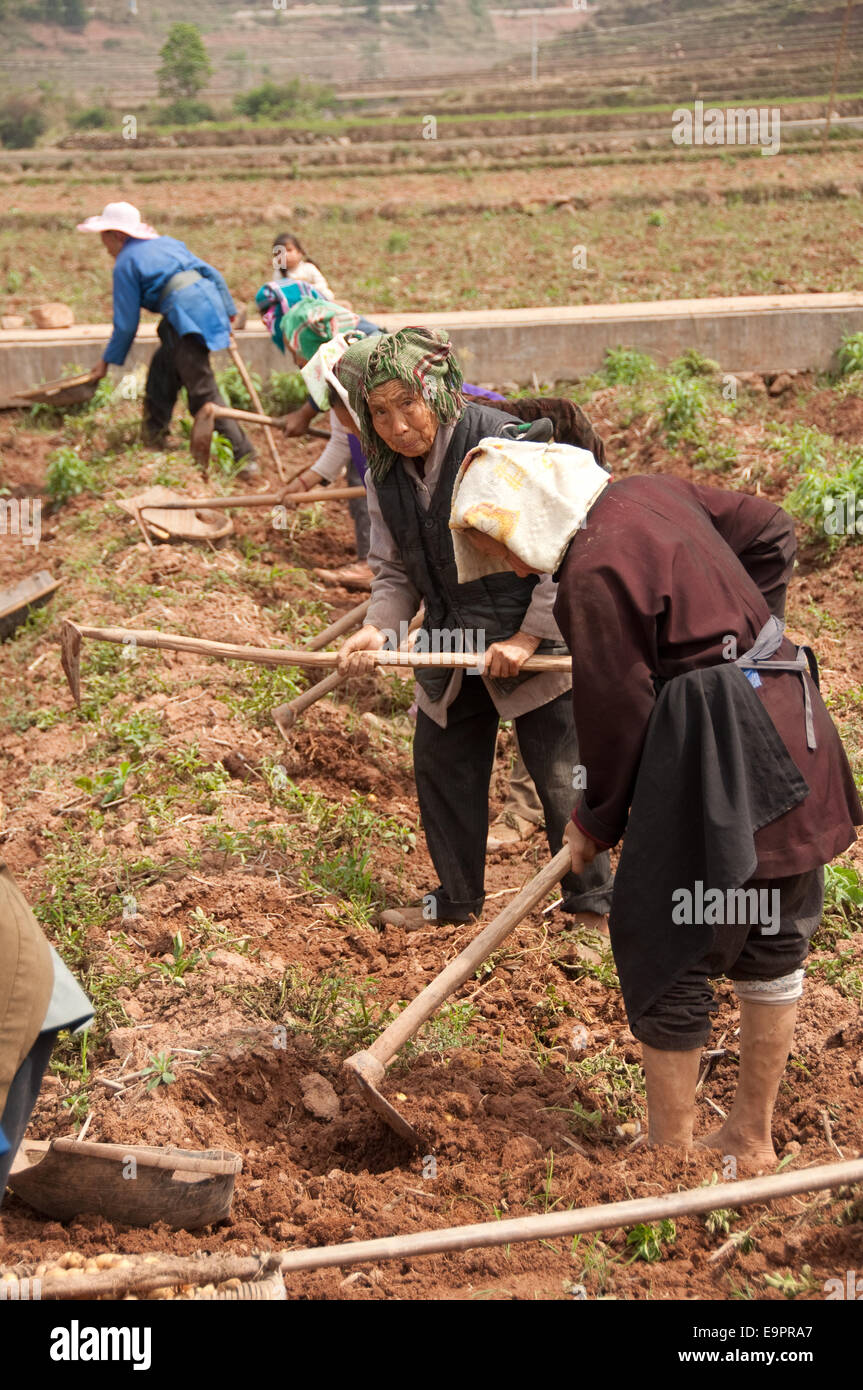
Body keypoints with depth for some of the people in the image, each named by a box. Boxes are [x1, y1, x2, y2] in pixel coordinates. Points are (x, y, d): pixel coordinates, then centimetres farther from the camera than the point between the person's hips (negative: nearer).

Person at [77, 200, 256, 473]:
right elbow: (210, 272, 21)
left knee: (203, 393, -7)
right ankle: (153, 444, 31)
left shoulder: (126, 263, 2)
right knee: (162, 371, 23)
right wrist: (228, 311, 26)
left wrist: (108, 360, 12)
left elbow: (126, 323, 1)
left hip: (187, 315, -9)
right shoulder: (167, 243, 24)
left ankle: (245, 459, -13)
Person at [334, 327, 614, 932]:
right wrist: (378, 629, -13)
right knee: (442, 767, 14)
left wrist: (528, 637, -18)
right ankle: (457, 898, 33)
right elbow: (396, 572, 7)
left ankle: (592, 897, 19)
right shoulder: (385, 475, -1)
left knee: (561, 774, 0)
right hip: (452, 648, 6)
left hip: (534, 638, -6)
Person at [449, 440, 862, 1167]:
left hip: (715, 754, -10)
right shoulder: (652, 493, 8)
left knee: (666, 943, 4)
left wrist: (597, 820, 2)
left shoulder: (594, 575, -18)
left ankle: (670, 1149, 14)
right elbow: (770, 530, 19)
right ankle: (752, 1138, 32)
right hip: (787, 722, 10)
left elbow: (616, 712, -12)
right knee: (773, 939, 17)